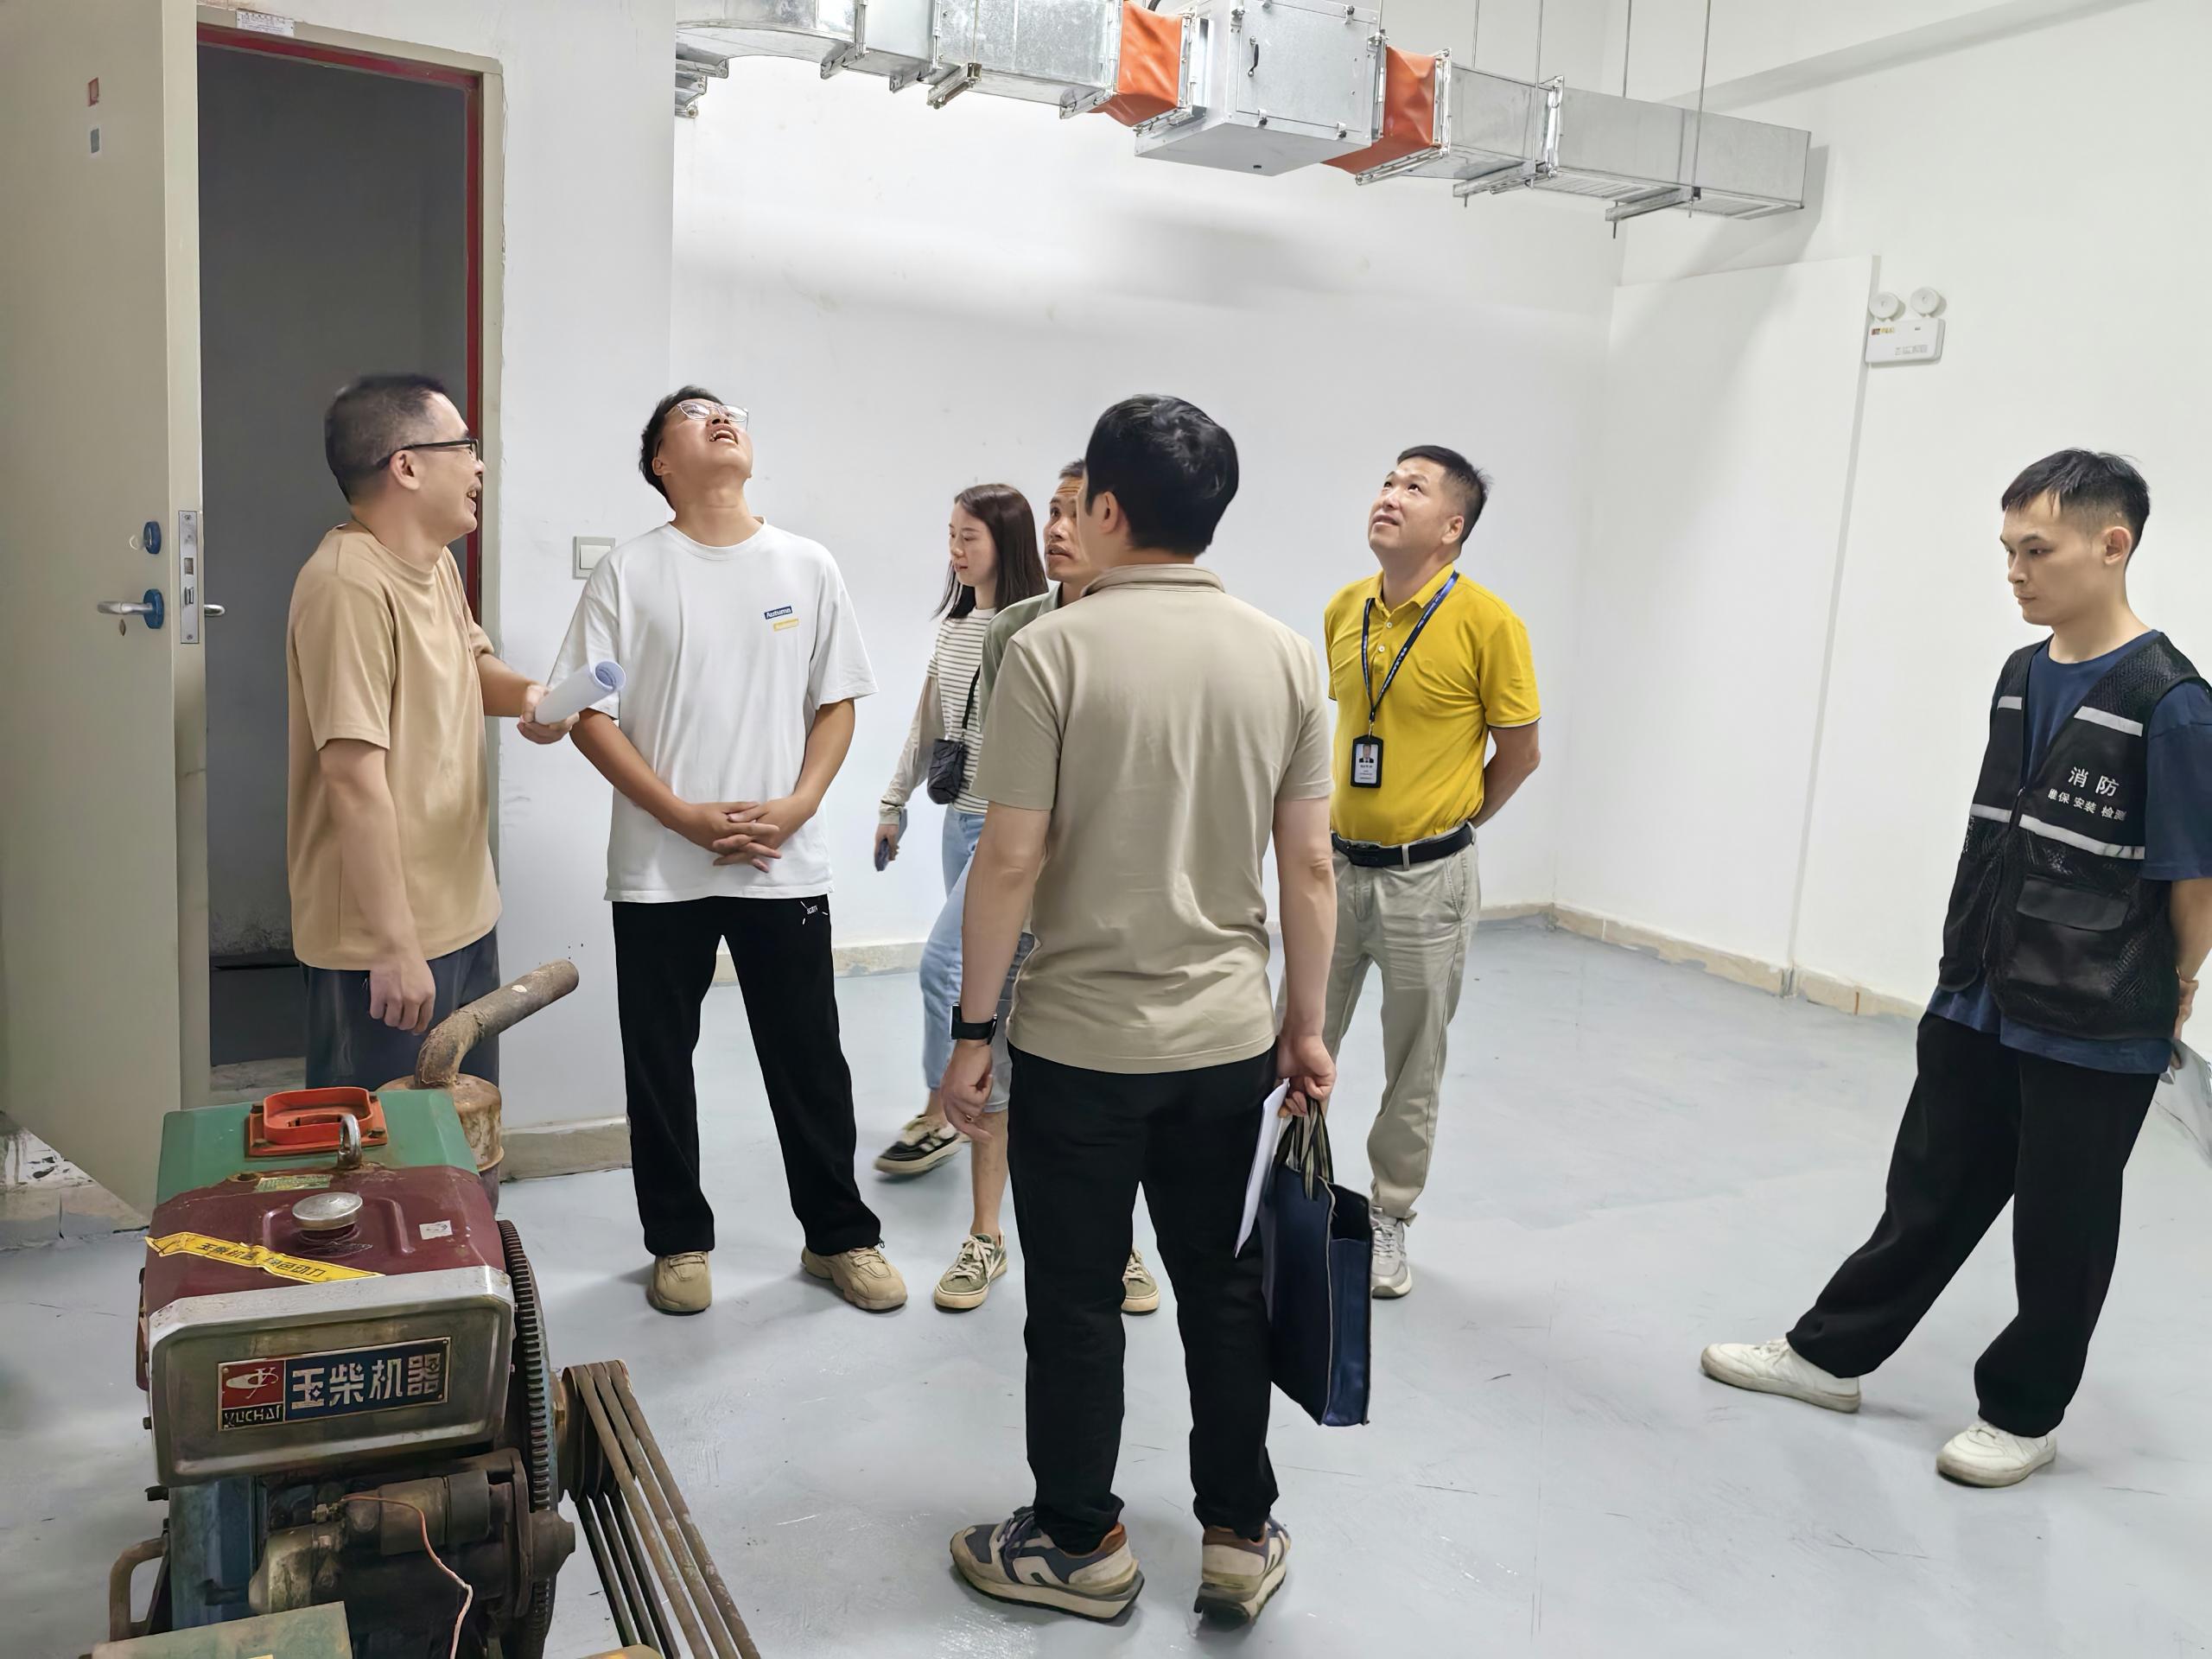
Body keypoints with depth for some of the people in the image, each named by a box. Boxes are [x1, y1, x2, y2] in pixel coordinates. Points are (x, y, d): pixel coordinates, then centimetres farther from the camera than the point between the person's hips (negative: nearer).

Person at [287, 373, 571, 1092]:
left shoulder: (436, 565, 8)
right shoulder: (350, 586, -22)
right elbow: (354, 776, -25)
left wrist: (522, 695, 2)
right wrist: (397, 947, -24)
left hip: (465, 916, 9)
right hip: (382, 941, -9)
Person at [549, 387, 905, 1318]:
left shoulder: (807, 566, 5)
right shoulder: (630, 572, -1)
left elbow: (836, 702, 7)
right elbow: (588, 716, -4)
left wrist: (796, 807, -8)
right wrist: (686, 816, -13)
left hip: (786, 865, 1)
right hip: (659, 871, -1)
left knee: (810, 1061, 9)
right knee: (659, 1065, 9)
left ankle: (840, 1236, 25)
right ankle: (680, 1241, 27)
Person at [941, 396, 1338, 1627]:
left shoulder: (1055, 649, -13)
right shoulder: (1285, 657, 0)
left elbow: (1012, 860, -14)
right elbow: (1309, 866, 1)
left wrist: (972, 1031, -5)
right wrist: (1307, 1025, 11)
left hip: (1079, 1042, -4)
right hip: (1229, 1042, 4)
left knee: (1078, 1301, 11)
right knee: (1224, 1285, 18)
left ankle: (1081, 1547, 27)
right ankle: (1241, 1539, 30)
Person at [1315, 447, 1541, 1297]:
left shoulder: (1487, 621, -14)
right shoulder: (1343, 610, 2)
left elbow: (1519, 752, -4)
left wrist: (1450, 825, 4)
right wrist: (1339, 814, 14)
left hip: (1427, 878, -4)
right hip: (1336, 865, 4)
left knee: (1415, 1066, 10)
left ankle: (1390, 1221, 27)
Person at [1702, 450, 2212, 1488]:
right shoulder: (2020, 678, 5)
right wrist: (1980, 965, 10)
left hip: (2094, 1034, -6)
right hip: (1977, 1007, 6)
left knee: (2061, 1231, 11)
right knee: (1930, 1195, 18)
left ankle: (2024, 1413, 29)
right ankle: (1832, 1352, 30)